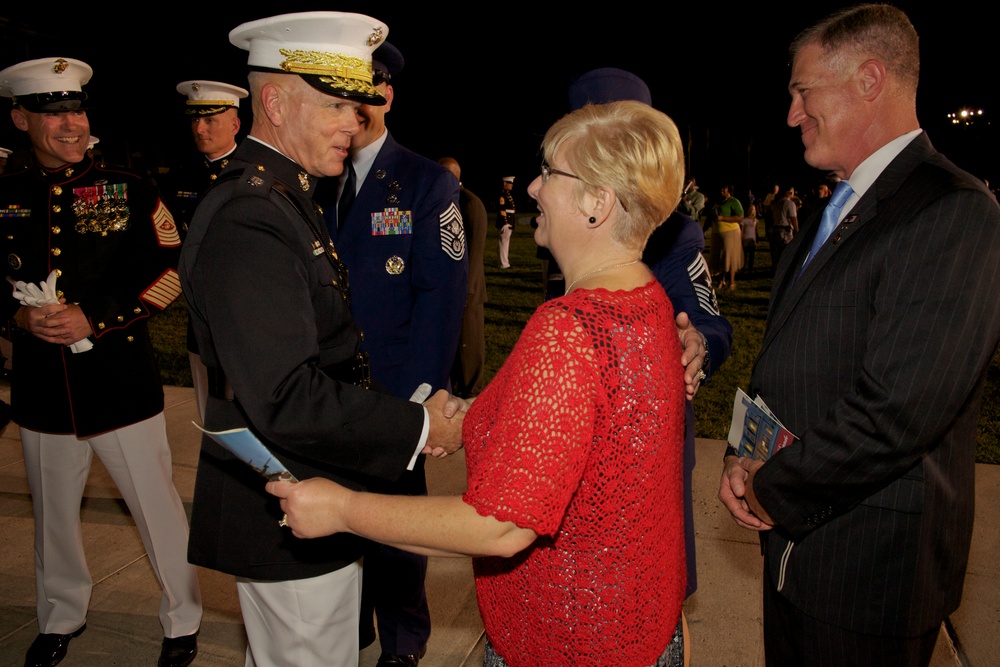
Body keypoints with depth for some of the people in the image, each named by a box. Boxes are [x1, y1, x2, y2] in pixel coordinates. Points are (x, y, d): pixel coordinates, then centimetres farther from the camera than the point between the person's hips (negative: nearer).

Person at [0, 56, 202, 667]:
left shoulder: (129, 191, -1)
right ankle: (62, 618, 42)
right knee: (54, 514, 18)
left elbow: (174, 271, -5)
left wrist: (95, 319, -14)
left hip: (123, 385, -3)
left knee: (160, 509, 6)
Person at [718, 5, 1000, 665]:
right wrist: (745, 459, -2)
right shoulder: (841, 208, 11)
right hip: (797, 535, 8)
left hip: (870, 562, -8)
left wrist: (774, 491, -14)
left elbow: (895, 411, -28)